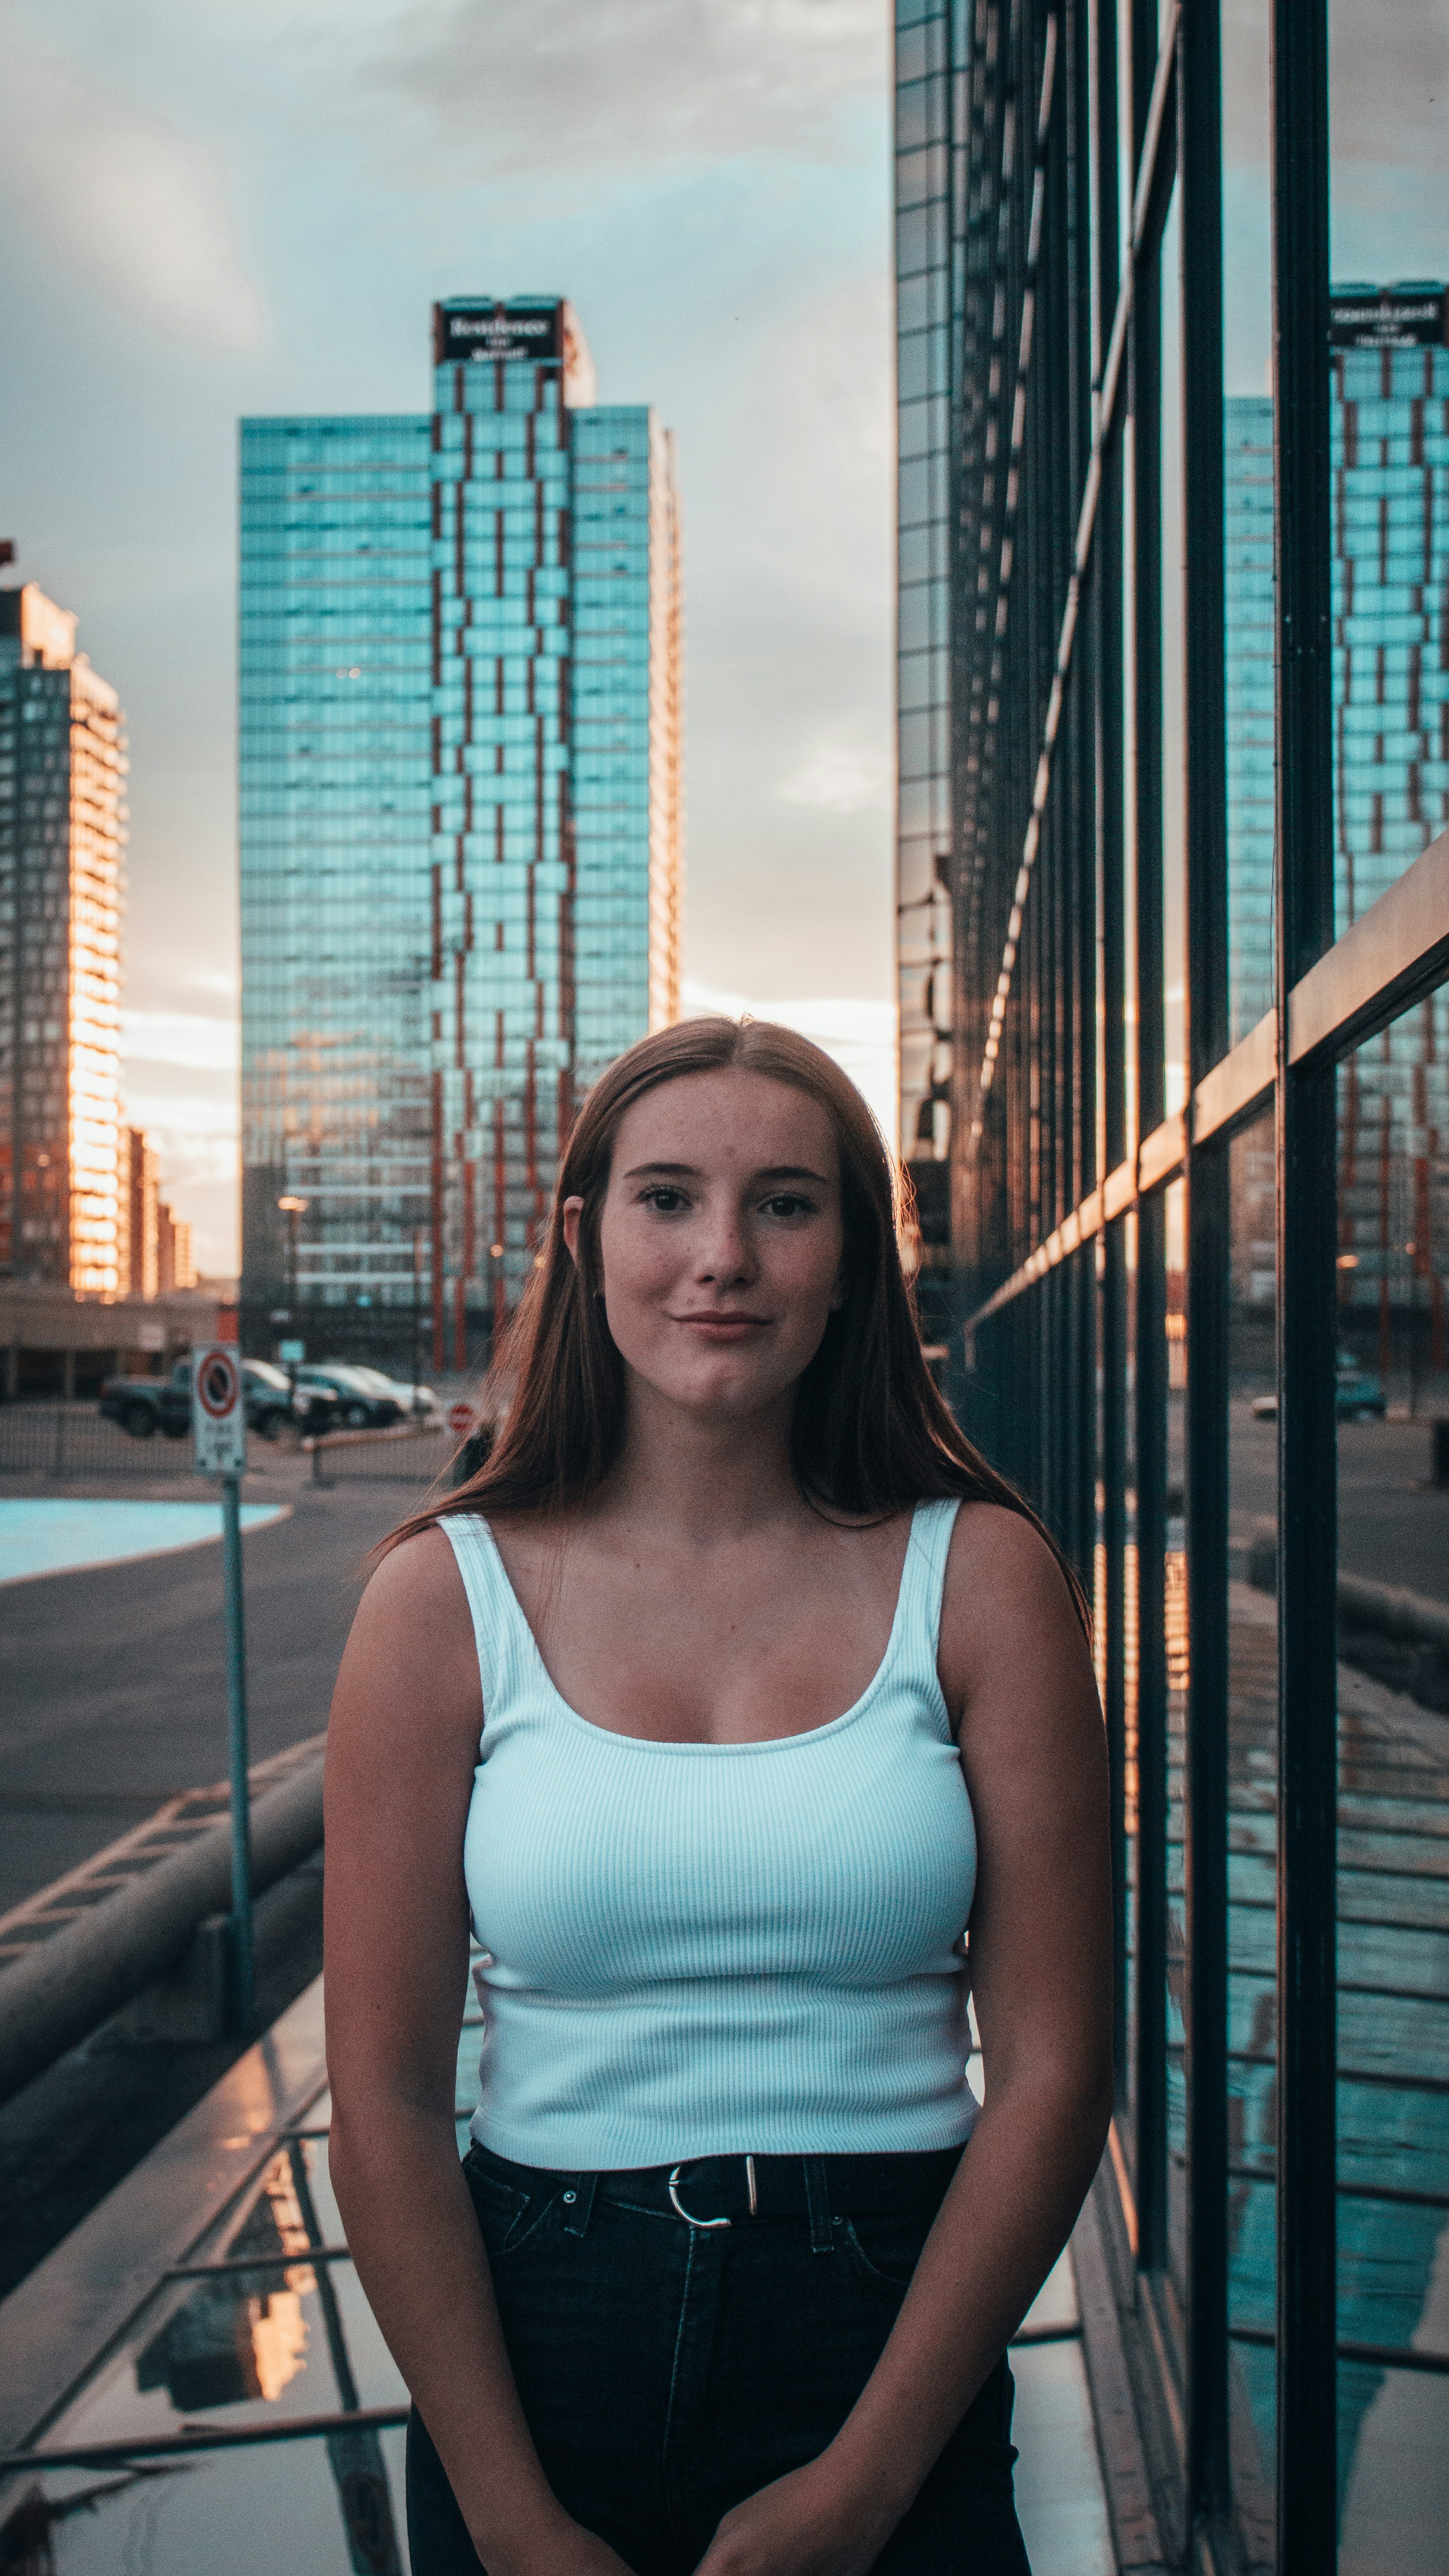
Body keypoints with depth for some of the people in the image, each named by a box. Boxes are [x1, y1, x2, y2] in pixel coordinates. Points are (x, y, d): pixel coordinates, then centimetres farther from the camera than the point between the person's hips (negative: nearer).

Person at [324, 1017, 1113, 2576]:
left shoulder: (979, 1575, -6)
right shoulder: (448, 1596, -6)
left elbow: (1050, 2070, -7)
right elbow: (385, 2104, -6)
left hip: (889, 2343, 0)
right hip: (538, 2344, 0)